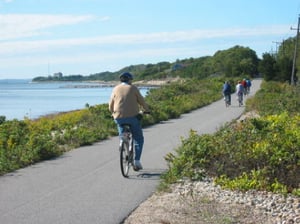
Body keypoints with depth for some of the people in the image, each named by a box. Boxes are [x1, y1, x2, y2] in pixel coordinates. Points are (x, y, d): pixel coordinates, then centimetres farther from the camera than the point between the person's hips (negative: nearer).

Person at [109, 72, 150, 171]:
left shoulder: (116, 89, 9)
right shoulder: (133, 88, 3)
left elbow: (110, 106, 8)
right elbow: (141, 101, 5)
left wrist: (113, 113, 28)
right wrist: (147, 110, 23)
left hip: (119, 117, 2)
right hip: (133, 117, -2)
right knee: (138, 139, 9)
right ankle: (137, 161, 0)